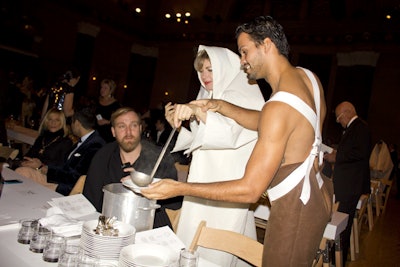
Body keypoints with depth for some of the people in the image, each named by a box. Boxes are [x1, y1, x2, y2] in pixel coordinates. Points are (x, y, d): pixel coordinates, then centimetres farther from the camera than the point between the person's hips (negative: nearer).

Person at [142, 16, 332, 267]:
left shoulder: (280, 106, -28)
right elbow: (264, 123, 11)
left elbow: (250, 190, -27)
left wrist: (179, 188, -23)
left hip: (295, 209, -9)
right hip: (316, 193, 9)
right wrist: (220, 106, -2)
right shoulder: (307, 76, -1)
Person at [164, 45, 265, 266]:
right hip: (202, 182, 7)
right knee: (191, 243, 10)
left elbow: (229, 135, -24)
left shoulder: (240, 97, -5)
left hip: (227, 189, -7)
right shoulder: (208, 99, 18)